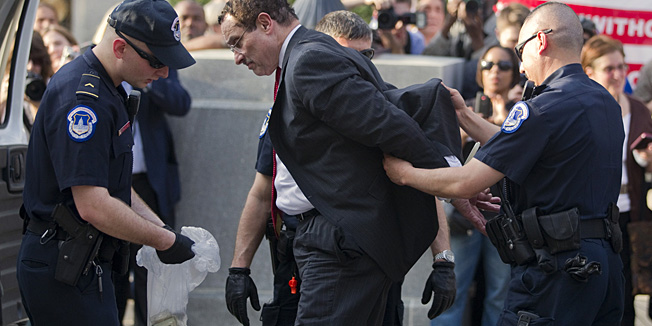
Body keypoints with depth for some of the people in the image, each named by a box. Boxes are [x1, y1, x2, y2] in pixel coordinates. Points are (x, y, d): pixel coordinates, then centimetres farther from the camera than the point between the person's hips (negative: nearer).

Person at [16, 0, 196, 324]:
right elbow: (94, 206, -25)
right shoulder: (82, 97, -21)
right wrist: (164, 240, -15)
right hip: (63, 273, -10)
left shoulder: (106, 90, 12)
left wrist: (160, 226, 9)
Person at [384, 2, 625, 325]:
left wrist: (405, 173, 1)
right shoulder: (605, 101, 13)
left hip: (556, 268, -9)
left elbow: (466, 183, -15)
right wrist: (464, 116, 24)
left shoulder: (545, 109, -16)